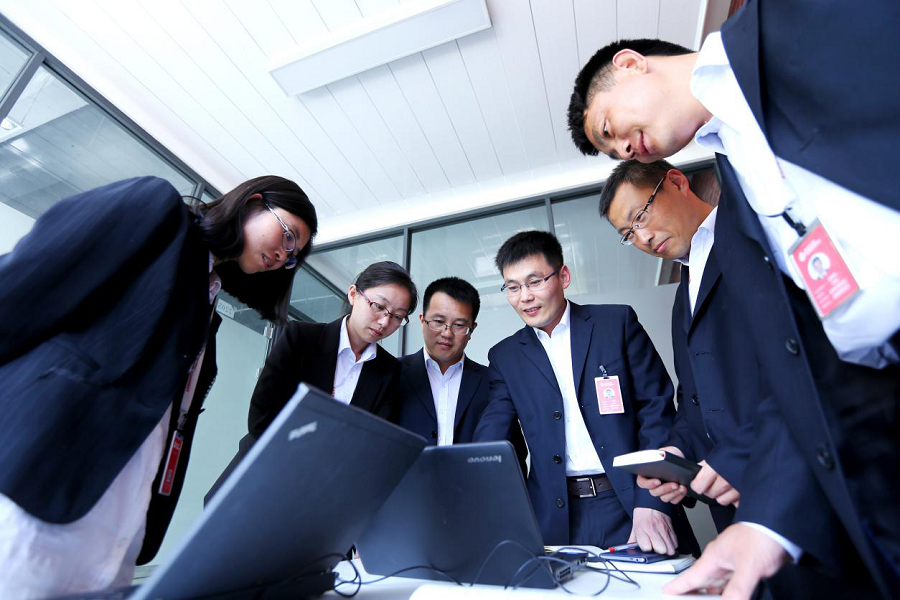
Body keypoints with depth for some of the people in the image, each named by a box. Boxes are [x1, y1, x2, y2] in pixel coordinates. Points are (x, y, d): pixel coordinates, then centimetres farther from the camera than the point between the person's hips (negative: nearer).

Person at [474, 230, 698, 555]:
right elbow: (490, 440, -1)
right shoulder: (504, 356, 5)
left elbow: (657, 409, -4)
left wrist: (651, 505, -12)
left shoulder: (617, 322, -1)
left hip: (631, 504, -1)